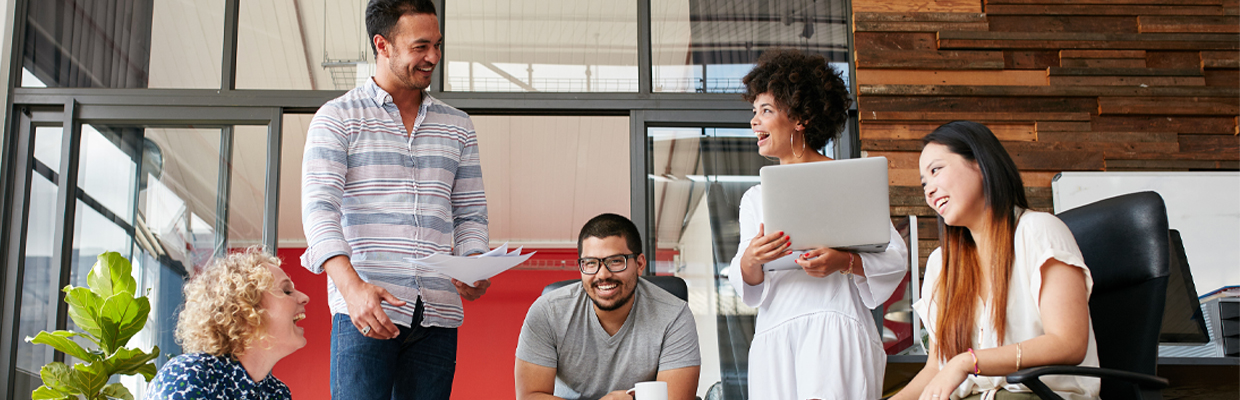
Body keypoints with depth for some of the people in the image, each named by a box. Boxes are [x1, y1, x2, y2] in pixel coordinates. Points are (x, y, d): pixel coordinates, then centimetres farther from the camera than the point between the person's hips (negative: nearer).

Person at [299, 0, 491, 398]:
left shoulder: (457, 126, 18)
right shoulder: (337, 118, 5)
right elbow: (319, 208, -6)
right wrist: (352, 286, -22)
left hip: (438, 315, 4)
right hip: (365, 308, -3)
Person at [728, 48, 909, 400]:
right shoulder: (755, 198, 21)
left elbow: (896, 256, 1)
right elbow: (745, 283, 13)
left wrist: (844, 262, -17)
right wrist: (750, 261, -11)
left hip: (833, 330, -4)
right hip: (774, 340, 4)